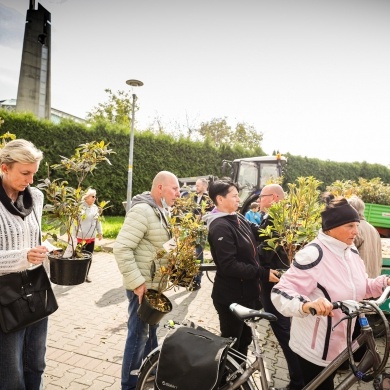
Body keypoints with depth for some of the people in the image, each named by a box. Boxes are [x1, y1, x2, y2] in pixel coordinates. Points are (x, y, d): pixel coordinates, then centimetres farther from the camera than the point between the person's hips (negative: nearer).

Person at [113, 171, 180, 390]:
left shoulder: (163, 211, 8)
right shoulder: (142, 210, -22)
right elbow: (122, 249, -27)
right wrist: (137, 282, -26)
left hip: (156, 283, 9)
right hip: (143, 285, -9)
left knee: (152, 330, 23)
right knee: (139, 335, 5)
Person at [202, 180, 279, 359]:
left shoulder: (237, 218, 5)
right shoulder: (220, 227, -23)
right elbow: (230, 266, -28)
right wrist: (263, 273, -24)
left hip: (246, 292, 9)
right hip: (231, 296, -9)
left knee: (244, 339, 25)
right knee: (231, 343, 10)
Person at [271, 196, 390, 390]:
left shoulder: (351, 252, 1)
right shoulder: (313, 253, -26)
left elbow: (360, 288, 13)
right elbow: (281, 292, -31)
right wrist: (306, 304, -49)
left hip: (339, 343, 8)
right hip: (315, 346, -8)